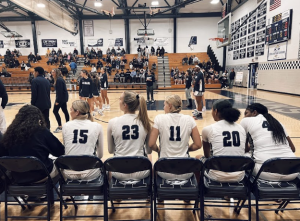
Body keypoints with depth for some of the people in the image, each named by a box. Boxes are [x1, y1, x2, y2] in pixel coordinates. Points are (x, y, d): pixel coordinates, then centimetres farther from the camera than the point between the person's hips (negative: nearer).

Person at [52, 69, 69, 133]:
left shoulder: (59, 80, -17)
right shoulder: (59, 79, 13)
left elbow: (59, 91, -22)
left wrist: (57, 101, -22)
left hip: (61, 97, -10)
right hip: (64, 97, 10)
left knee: (55, 111, -7)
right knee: (65, 111, 14)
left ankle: (60, 127, -5)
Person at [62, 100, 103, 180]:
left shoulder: (66, 126, 1)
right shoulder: (97, 126, -3)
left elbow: (66, 151, 11)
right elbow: (100, 155, 4)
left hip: (69, 174, 3)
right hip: (89, 174, -2)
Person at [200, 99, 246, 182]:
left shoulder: (208, 129, -5)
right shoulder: (241, 129, 5)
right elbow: (243, 152, 16)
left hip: (218, 177, -4)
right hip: (239, 177, 4)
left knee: (198, 158, 26)